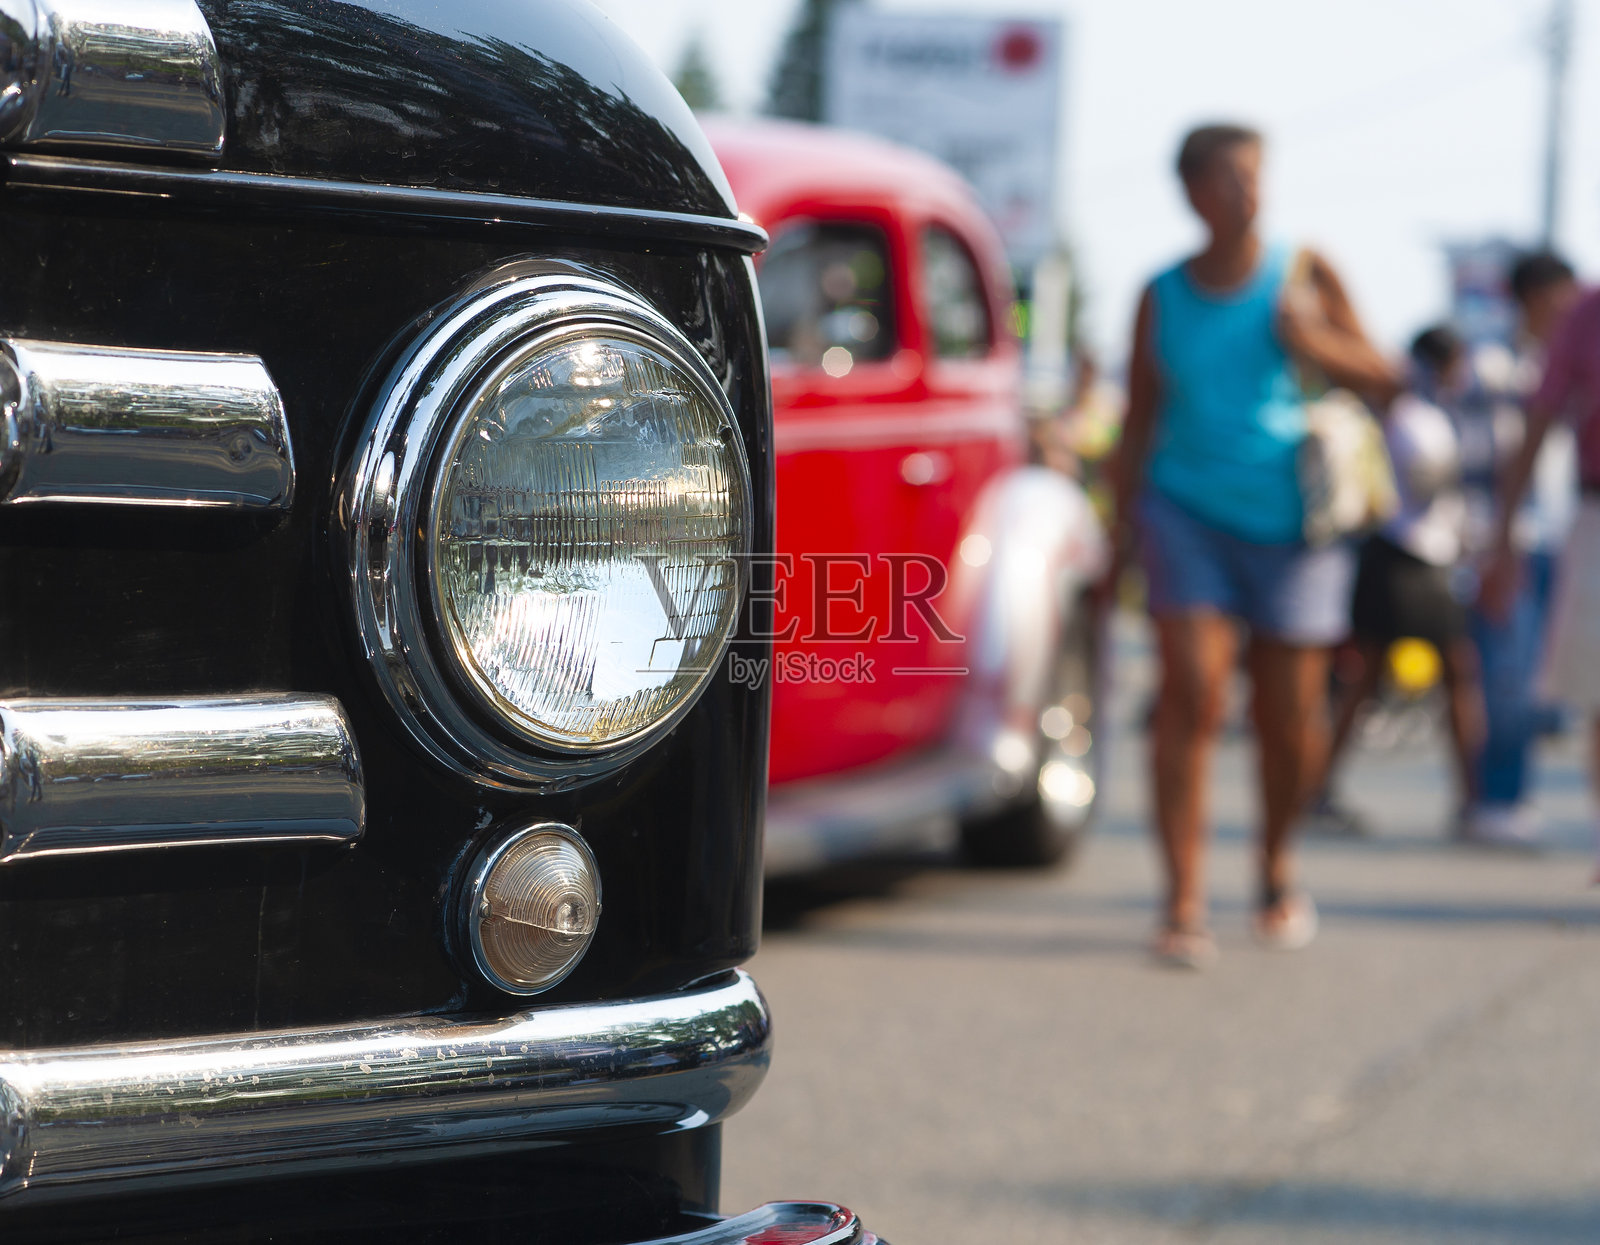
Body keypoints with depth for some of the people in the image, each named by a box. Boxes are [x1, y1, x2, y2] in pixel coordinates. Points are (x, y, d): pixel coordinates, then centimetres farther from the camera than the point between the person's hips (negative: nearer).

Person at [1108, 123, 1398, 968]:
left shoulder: (1304, 277, 3)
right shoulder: (1162, 296, 4)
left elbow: (1382, 382, 7)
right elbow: (1138, 420, 9)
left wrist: (1319, 345, -13)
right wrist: (1121, 532, 5)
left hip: (1291, 520, 1)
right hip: (1188, 509, -1)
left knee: (1289, 720, 5)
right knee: (1191, 695, -15)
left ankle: (1276, 869, 31)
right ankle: (1183, 905, -15)